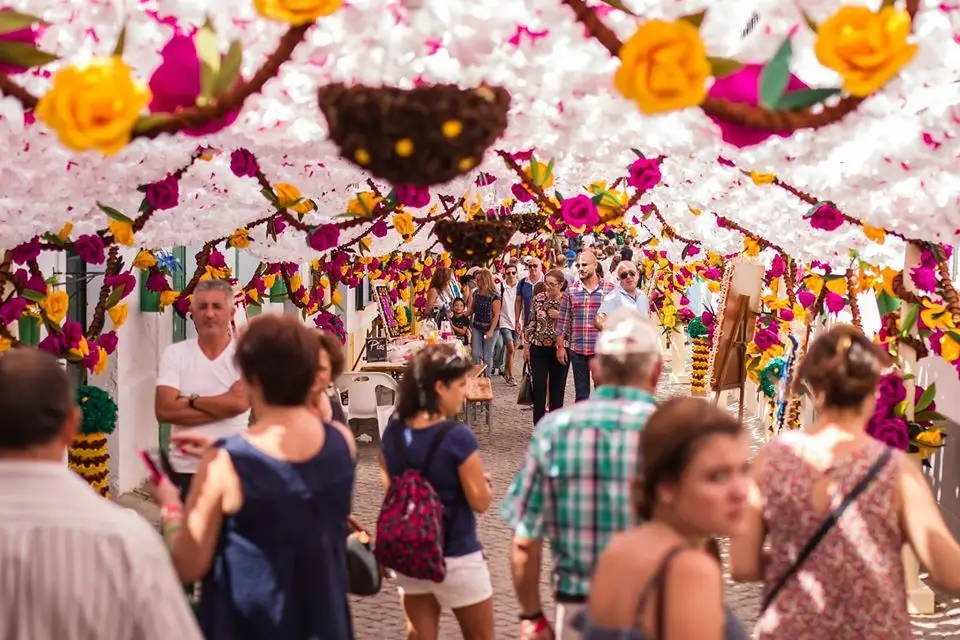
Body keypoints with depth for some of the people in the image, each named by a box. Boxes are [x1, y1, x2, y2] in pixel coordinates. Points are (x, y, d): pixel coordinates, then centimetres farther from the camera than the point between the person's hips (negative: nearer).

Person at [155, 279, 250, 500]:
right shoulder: (175, 353, 0)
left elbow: (240, 403, -20)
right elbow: (164, 410, -11)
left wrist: (190, 401, -10)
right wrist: (223, 405, -14)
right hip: (183, 469, 2)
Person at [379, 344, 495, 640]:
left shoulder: (392, 433, -3)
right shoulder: (458, 438, -21)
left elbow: (390, 490, 7)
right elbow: (480, 501, -15)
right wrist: (484, 481, 5)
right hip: (455, 557, -5)